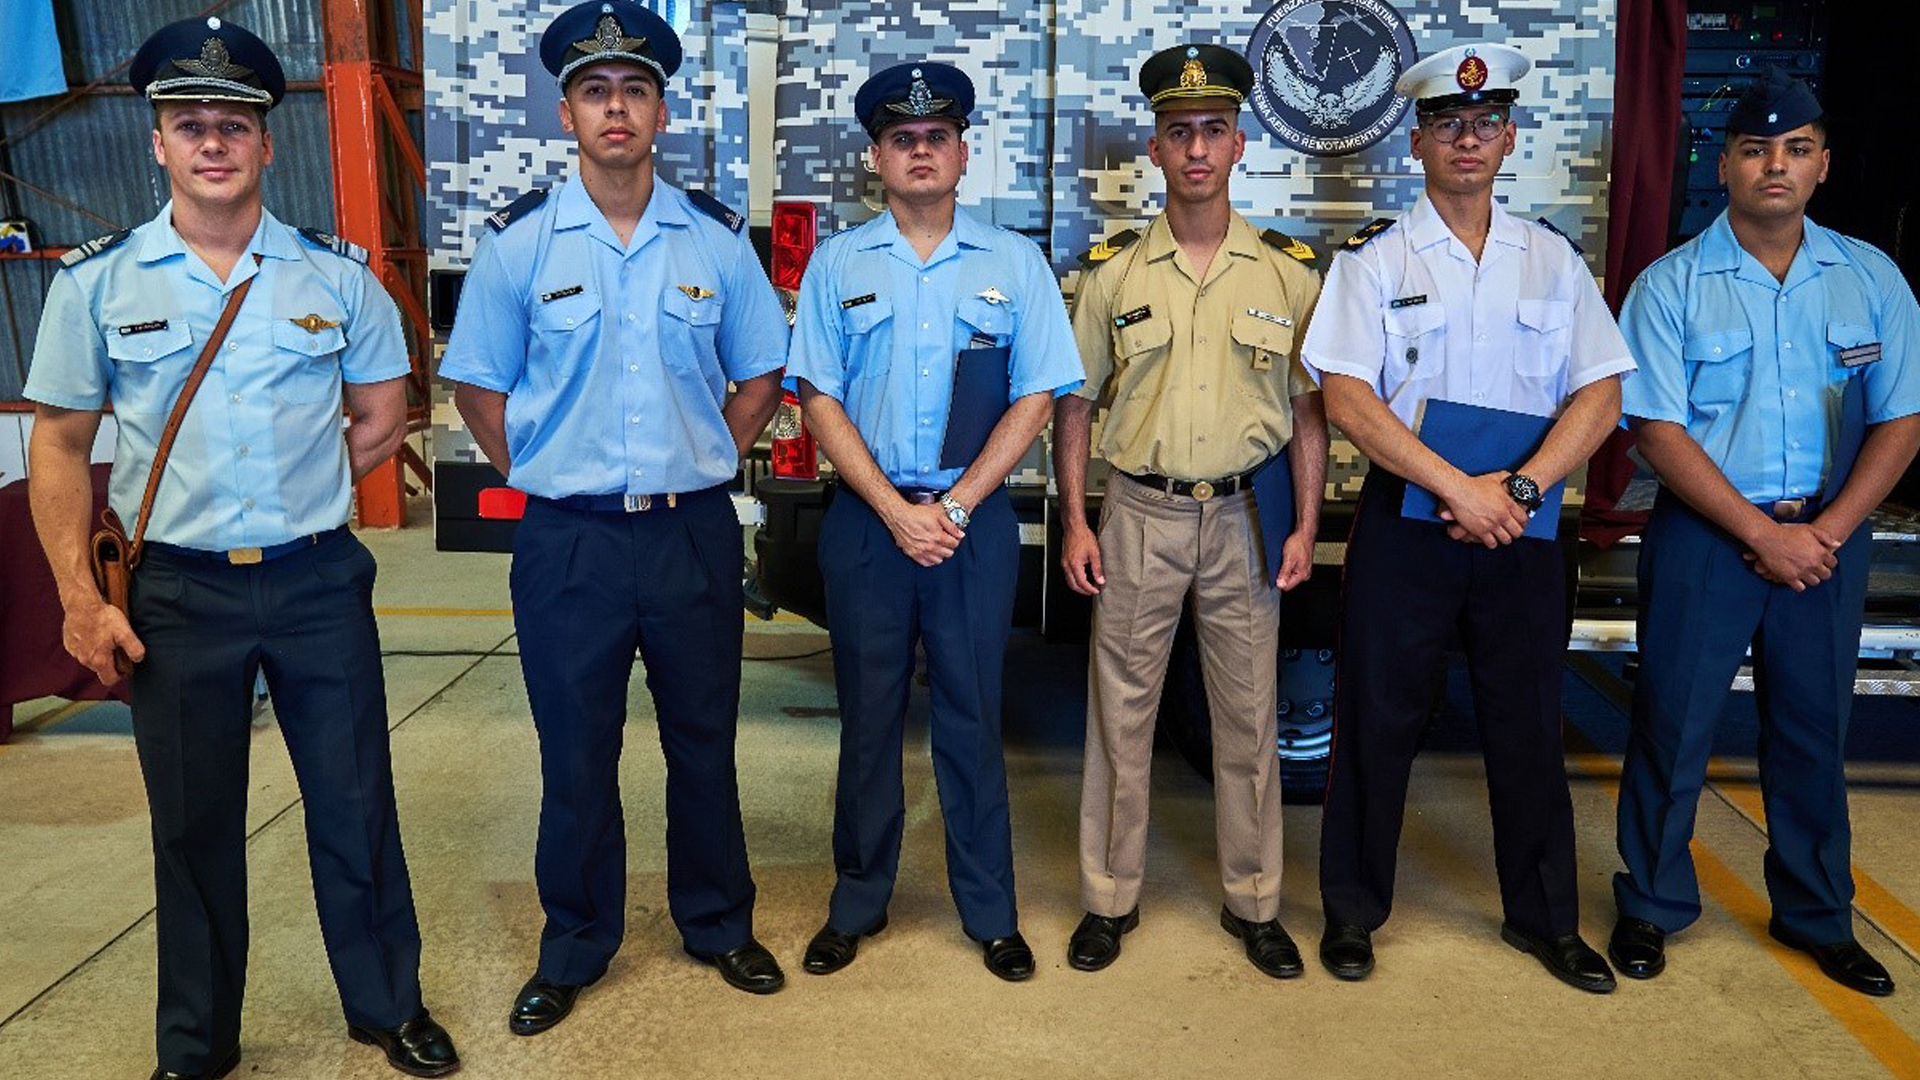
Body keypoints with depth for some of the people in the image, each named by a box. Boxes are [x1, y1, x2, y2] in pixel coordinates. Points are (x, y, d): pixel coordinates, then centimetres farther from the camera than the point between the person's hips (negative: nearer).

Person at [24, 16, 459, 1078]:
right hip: (175, 592, 0)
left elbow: (381, 419, 9)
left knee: (354, 804, 10)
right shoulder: (96, 282, 0)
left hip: (318, 582, 0)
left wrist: (296, 492, 0)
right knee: (192, 825, 13)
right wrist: (80, 598, -4)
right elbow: (59, 445, 1)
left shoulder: (336, 274, 1)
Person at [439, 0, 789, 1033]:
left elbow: (758, 373, 13)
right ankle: (573, 949, 27)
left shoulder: (716, 236, 3)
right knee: (575, 756, 9)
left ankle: (718, 925, 32)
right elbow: (477, 384, 7)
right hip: (568, 541, -1)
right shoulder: (517, 240, 0)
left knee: (704, 745, 13)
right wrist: (540, 479, 1)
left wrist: (705, 467, 5)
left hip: (694, 533, 1)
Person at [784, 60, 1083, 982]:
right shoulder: (837, 263, 5)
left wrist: (954, 507, -8)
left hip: (974, 516, 0)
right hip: (865, 517, 1)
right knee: (868, 715, 9)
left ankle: (990, 913, 20)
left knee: (972, 716, 6)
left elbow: (1035, 396, 0)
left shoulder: (1014, 262, 5)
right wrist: (896, 510, -10)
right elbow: (818, 397, 0)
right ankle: (857, 904, 24)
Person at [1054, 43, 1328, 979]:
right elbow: (1073, 404, 6)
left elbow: (1309, 410, 7)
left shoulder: (1290, 271, 4)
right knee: (1120, 711, 6)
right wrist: (1074, 523, -1)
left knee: (1248, 717, 9)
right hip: (1138, 515, 0)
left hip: (1245, 517, 1)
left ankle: (1254, 903, 24)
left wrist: (1305, 527, 0)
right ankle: (1109, 899, 21)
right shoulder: (1113, 271, 3)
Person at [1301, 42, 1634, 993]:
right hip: (1404, 521, -2)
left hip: (1521, 524, 3)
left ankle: (1543, 915, 28)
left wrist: (1518, 488, -12)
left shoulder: (1553, 258, 9)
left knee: (1528, 719, 11)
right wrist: (1459, 487, -16)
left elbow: (1599, 394, 3)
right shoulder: (1375, 257, 0)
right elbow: (1345, 396, -9)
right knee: (1379, 717, 4)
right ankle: (1352, 910, 21)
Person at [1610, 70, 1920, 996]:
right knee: (1673, 726, 4)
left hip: (1827, 537, 3)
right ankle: (1651, 909, 22)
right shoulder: (1671, 286, -4)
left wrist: (1829, 530, -9)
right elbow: (1658, 430, -10)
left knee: (1815, 731, 13)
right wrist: (1762, 532, -14)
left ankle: (1818, 919, 31)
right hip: (1703, 535, -3)